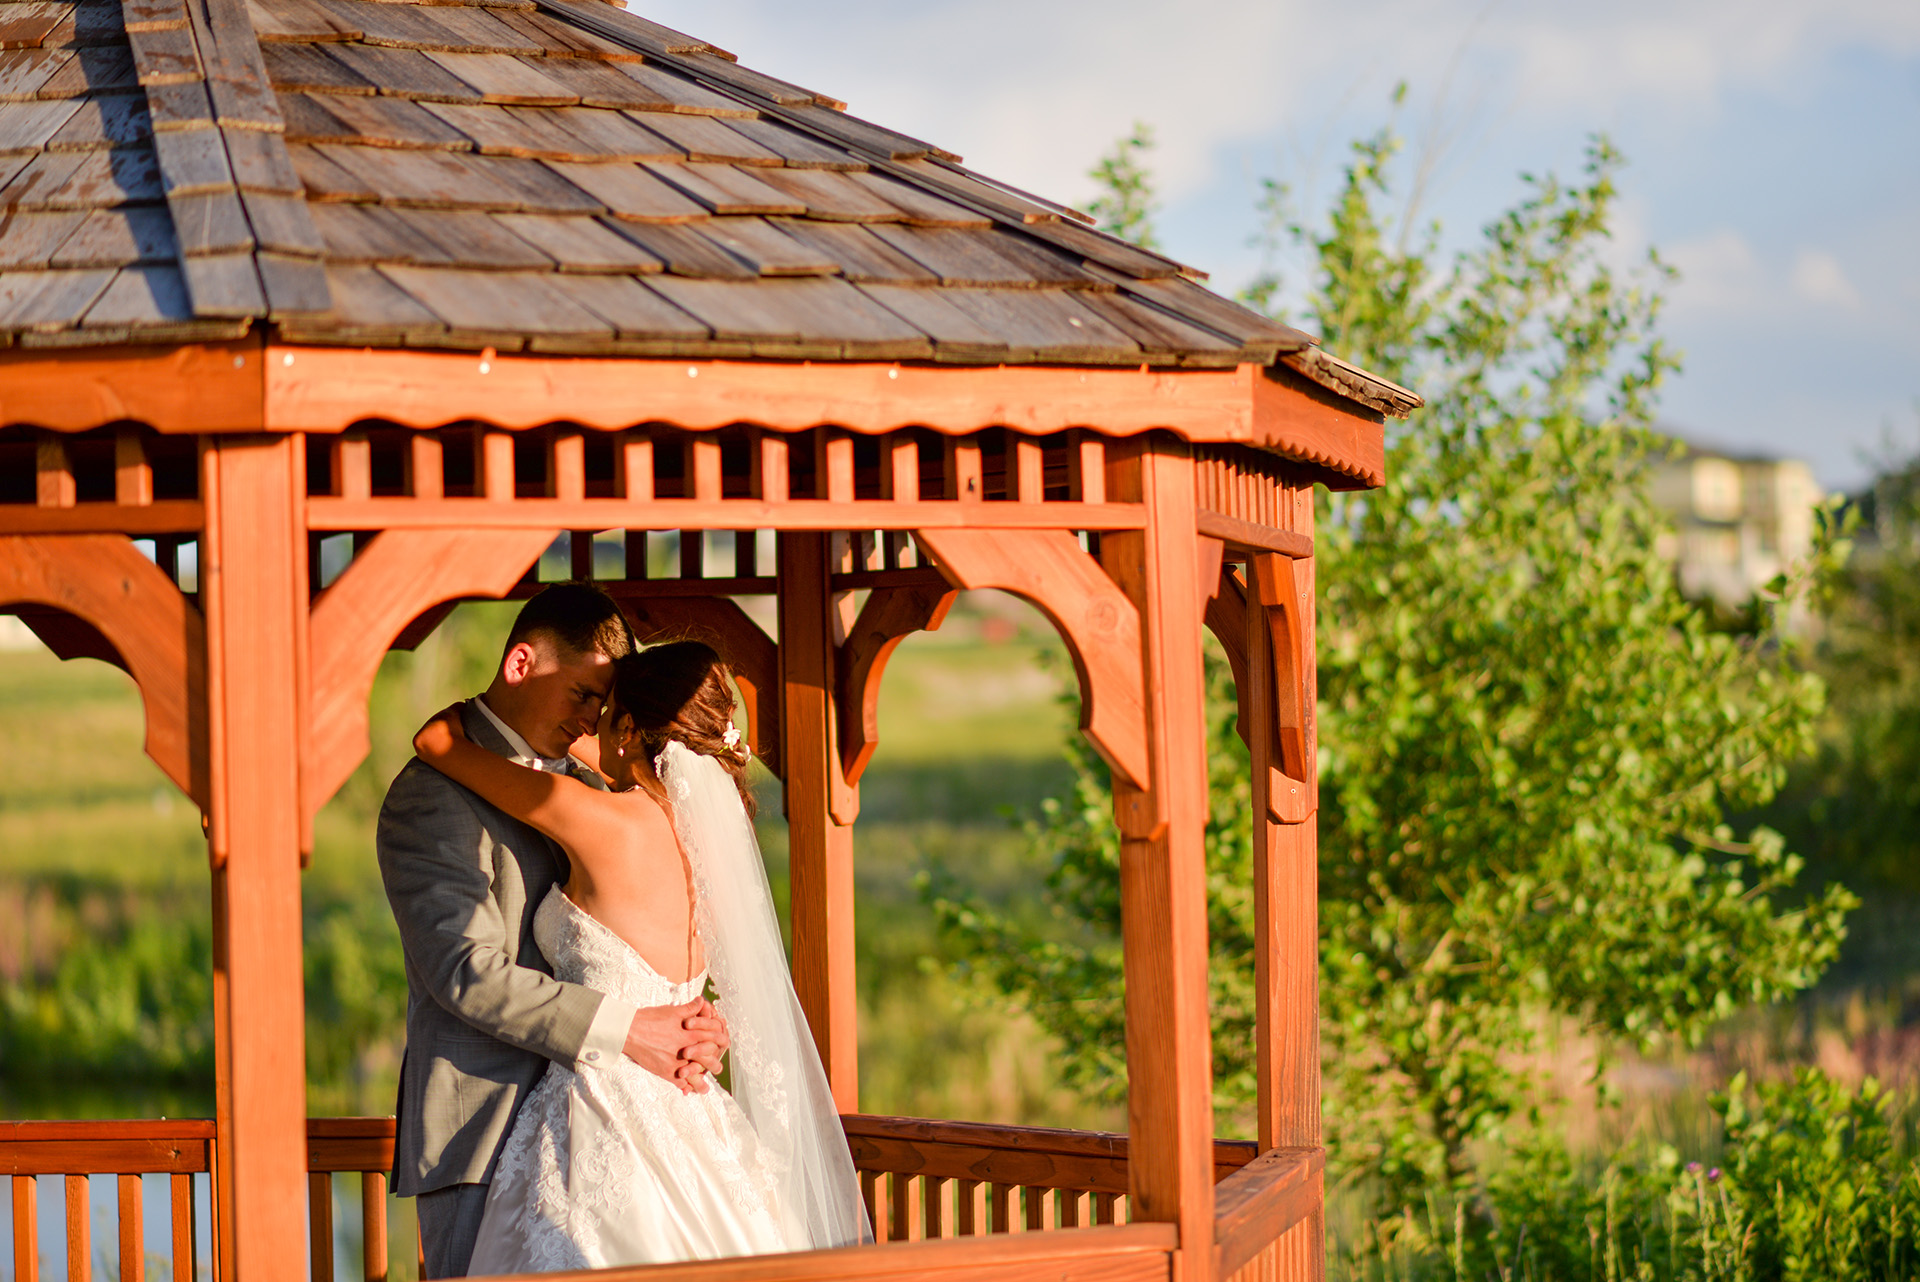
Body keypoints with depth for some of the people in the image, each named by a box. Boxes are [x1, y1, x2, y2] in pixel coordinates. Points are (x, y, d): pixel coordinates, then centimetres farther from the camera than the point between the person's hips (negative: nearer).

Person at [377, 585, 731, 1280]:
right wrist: (623, 1031, -20)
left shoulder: (585, 789, 17)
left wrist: (690, 1019, -7)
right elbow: (470, 973, -19)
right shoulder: (432, 797, -9)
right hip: (481, 1135, -7)